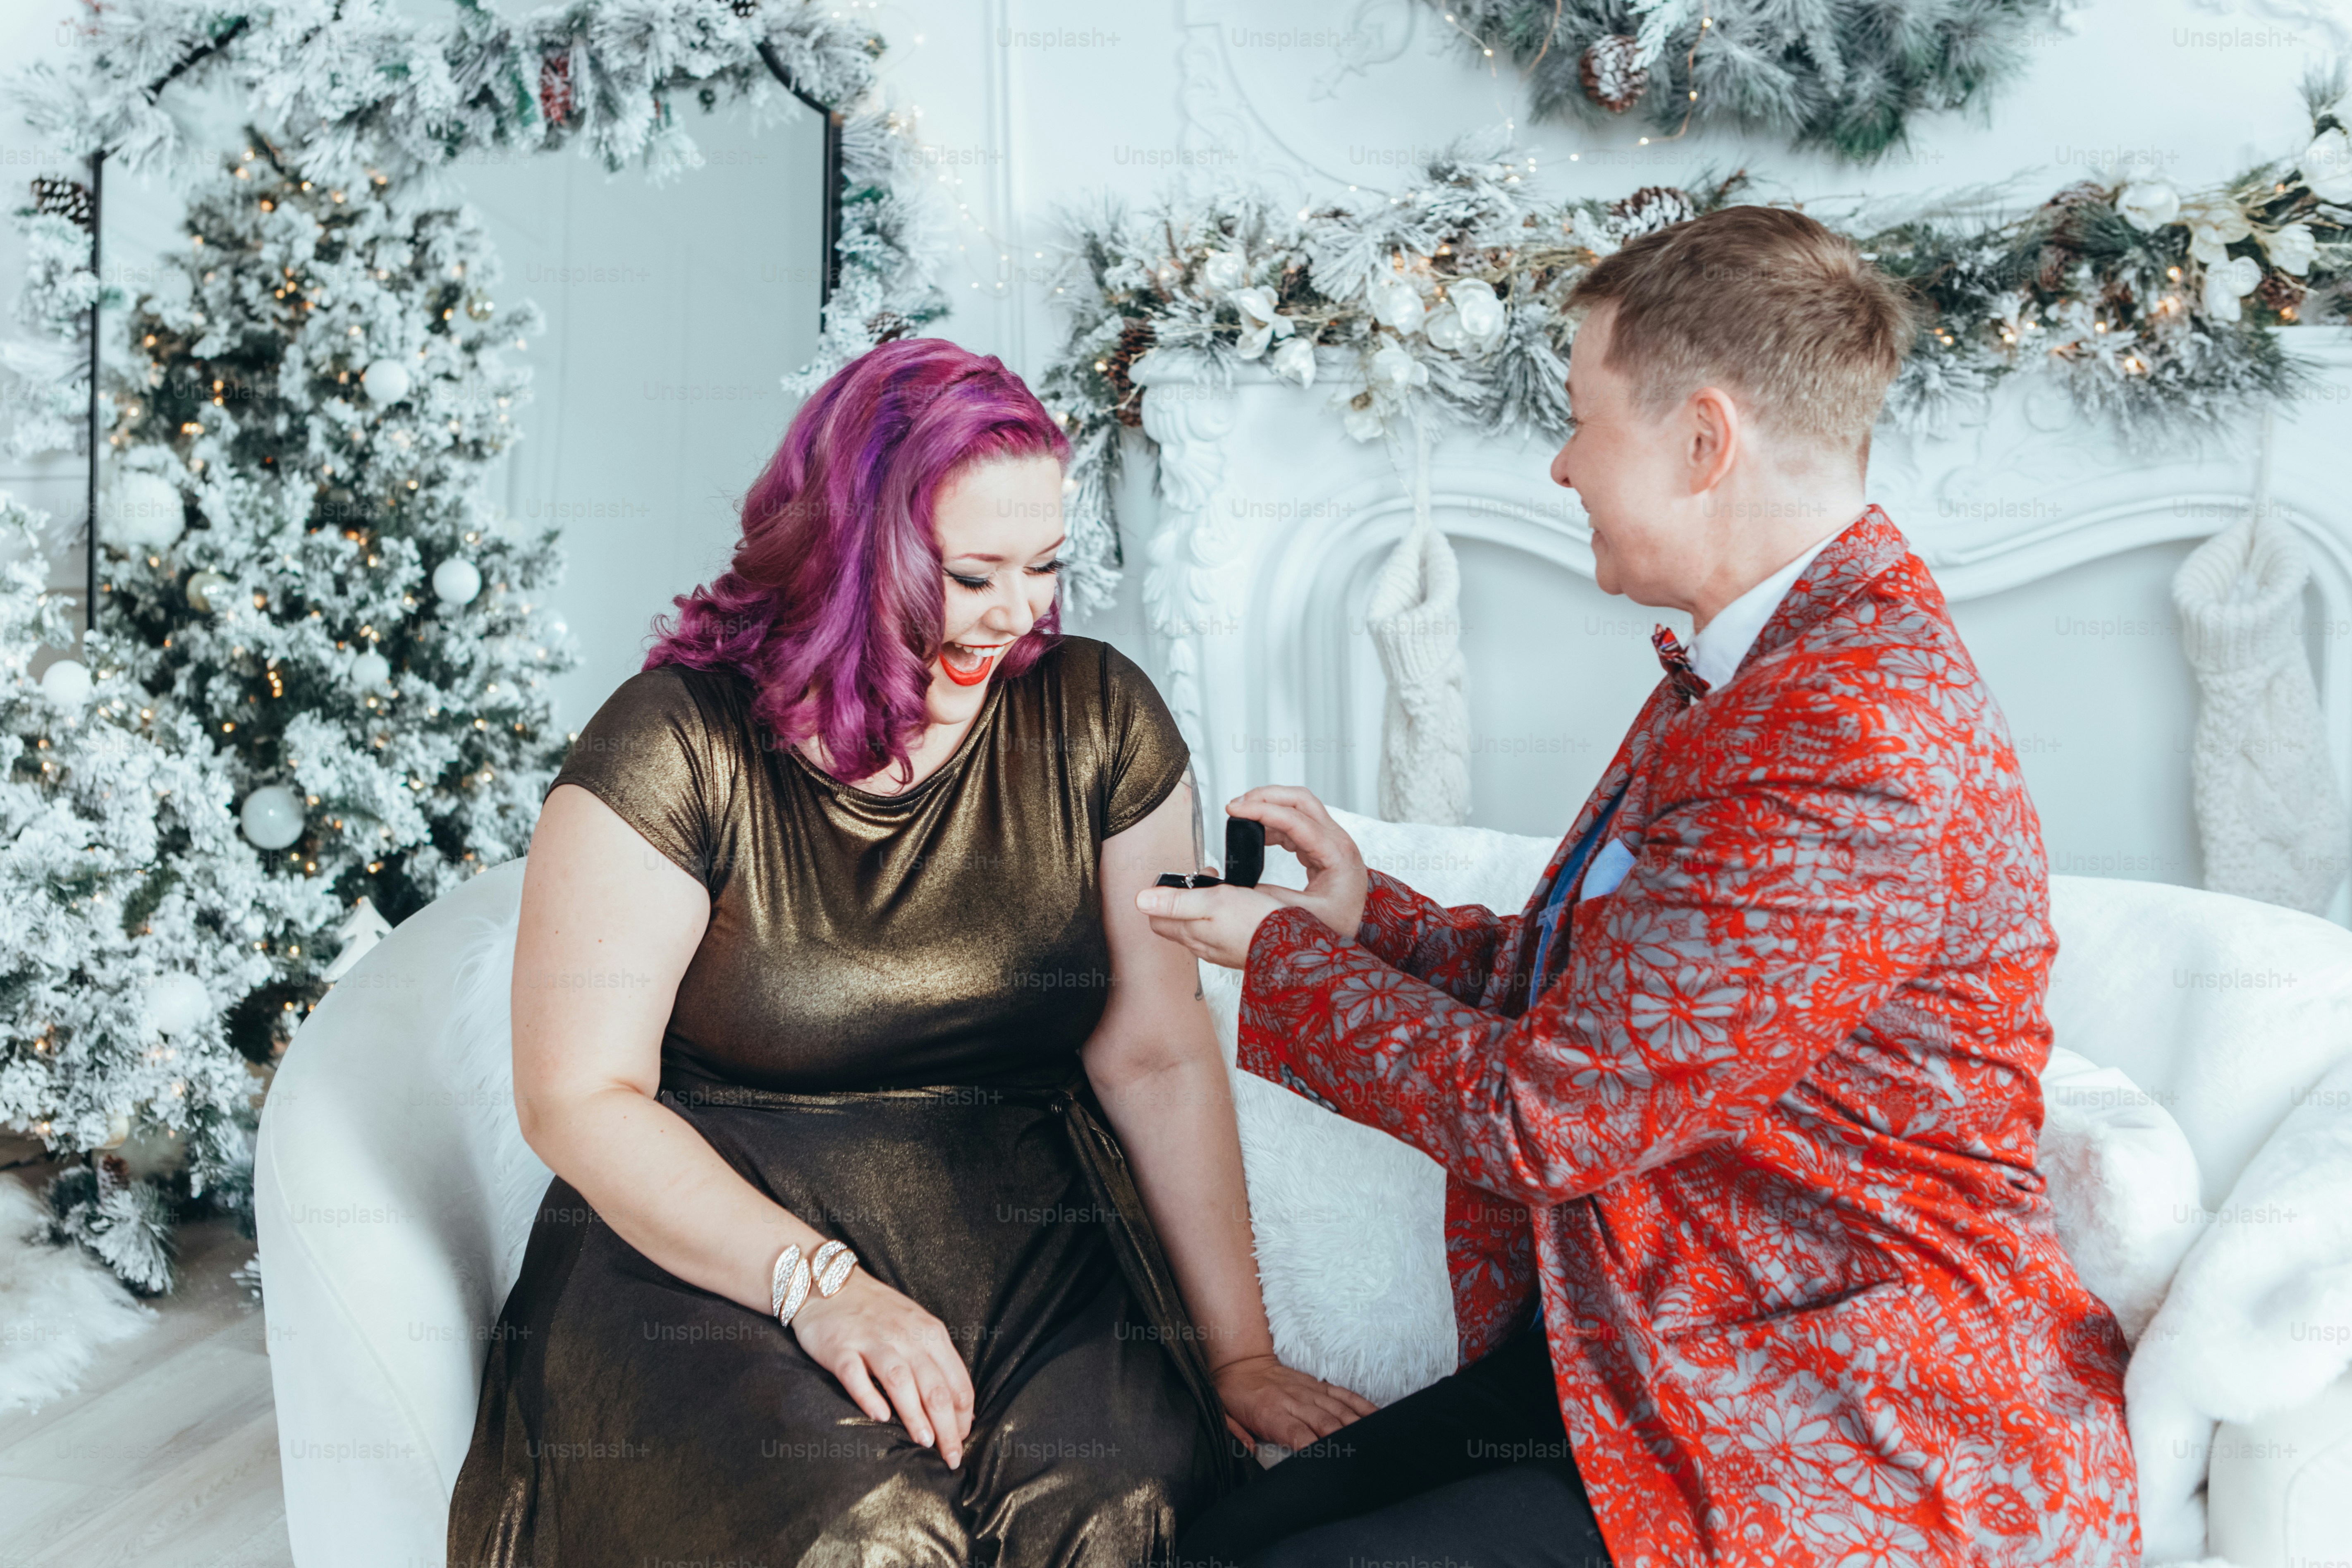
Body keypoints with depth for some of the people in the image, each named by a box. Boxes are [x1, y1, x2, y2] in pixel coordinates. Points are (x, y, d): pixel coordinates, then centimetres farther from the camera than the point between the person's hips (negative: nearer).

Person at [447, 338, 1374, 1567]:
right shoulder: (679, 745, -8)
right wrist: (815, 1280, -21)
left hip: (1024, 1229, 3)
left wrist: (1239, 1355, -3)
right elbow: (577, 1099, -8)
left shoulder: (1093, 719, 2)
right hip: (714, 1240, -2)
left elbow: (1158, 1058, 1)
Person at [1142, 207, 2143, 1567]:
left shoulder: (1862, 752, -25)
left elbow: (1543, 1118, -21)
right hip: (1626, 1352, 9)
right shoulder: (1747, 675, 11)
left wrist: (1284, 956, -7)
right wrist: (1371, 916, 7)